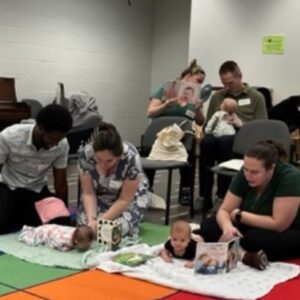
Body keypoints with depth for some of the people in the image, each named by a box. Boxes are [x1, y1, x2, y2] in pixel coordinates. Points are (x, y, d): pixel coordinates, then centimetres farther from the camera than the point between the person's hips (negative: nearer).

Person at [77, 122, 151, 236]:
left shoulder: (131, 158, -34)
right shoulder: (85, 154, -27)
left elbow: (124, 199, -25)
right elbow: (88, 193, -16)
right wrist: (92, 219, -32)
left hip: (131, 195, -2)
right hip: (100, 195, 3)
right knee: (85, 223, -21)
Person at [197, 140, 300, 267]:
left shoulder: (289, 177, -27)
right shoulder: (245, 174, -11)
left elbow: (278, 224, -29)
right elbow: (224, 210, -9)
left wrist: (239, 215, -20)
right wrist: (228, 226, -33)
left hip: (288, 235, -6)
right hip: (254, 228, 6)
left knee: (255, 238, -37)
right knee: (208, 226, -13)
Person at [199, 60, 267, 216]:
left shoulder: (256, 97, 12)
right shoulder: (217, 96, 23)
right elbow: (207, 124, 26)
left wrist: (242, 124, -10)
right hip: (218, 134, 3)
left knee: (224, 141, -39)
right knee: (206, 142, -36)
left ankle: (222, 196, -32)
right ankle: (205, 198, -34)